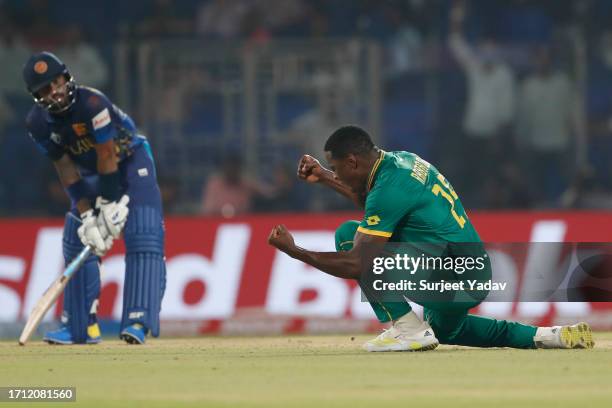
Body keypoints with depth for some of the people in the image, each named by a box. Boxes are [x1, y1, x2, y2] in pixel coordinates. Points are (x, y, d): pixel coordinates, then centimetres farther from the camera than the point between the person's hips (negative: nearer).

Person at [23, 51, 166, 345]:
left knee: (142, 238, -19)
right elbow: (65, 169, -12)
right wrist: (86, 215, -18)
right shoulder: (38, 123, -16)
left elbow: (107, 156, -27)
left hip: (131, 161, -6)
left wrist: (109, 205, -23)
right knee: (77, 240, 3)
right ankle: (81, 326, 11)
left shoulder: (92, 103, -33)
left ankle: (138, 322, -25)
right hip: (91, 173, 6)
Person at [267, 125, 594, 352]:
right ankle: (545, 336, 21)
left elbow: (357, 266, -20)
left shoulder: (388, 188, -19)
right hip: (477, 277, 9)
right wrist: (324, 178, 31)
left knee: (349, 236, -6)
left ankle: (407, 328, -8)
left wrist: (295, 251, -13)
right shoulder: (402, 160, 9)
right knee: (444, 329, 40)